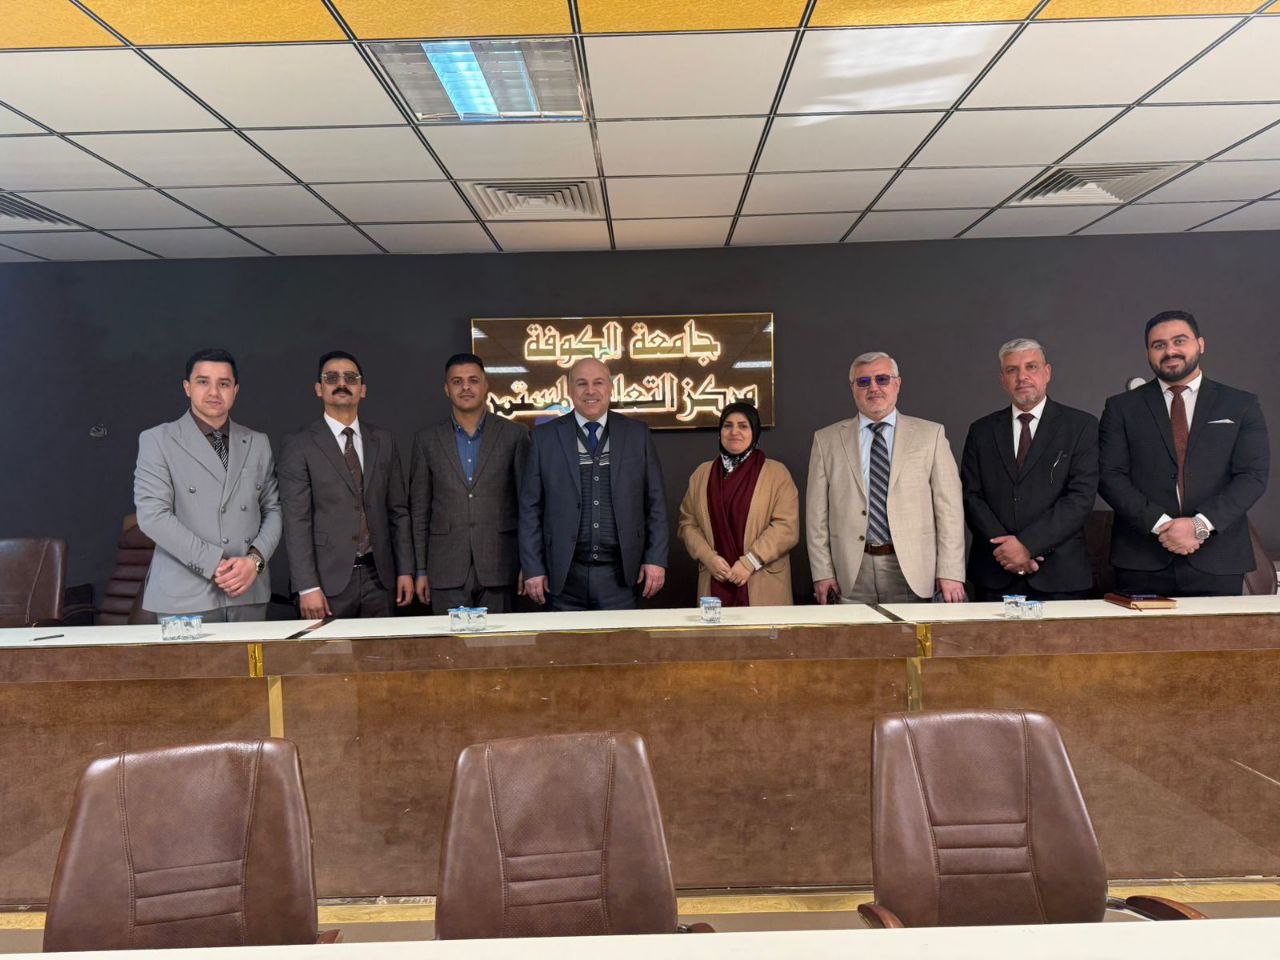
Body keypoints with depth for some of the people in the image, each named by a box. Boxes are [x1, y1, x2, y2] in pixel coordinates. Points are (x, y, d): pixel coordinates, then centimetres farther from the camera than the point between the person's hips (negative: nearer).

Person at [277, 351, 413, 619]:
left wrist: (405, 570, 7)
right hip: (329, 580, -3)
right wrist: (307, 587, -12)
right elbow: (296, 521, -6)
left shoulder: (384, 441, 10)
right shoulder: (299, 445, -1)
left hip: (378, 577, 3)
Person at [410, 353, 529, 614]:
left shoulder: (514, 435, 3)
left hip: (499, 570, -1)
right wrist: (421, 570, 5)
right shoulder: (427, 440, 7)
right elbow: (419, 510, 8)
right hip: (447, 572, 1)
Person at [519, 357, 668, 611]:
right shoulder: (545, 436, 3)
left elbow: (655, 502, 7)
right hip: (565, 577, 0)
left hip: (619, 574, 1)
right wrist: (533, 569, -1)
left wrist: (656, 559, 1)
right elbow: (530, 507, 3)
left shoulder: (637, 433, 5)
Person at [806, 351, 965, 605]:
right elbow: (817, 513, 6)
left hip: (913, 574, 0)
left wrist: (950, 573, -5)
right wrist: (822, 573, 0)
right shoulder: (827, 440, 8)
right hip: (851, 576, 1)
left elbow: (949, 507, 2)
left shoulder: (930, 434, 6)